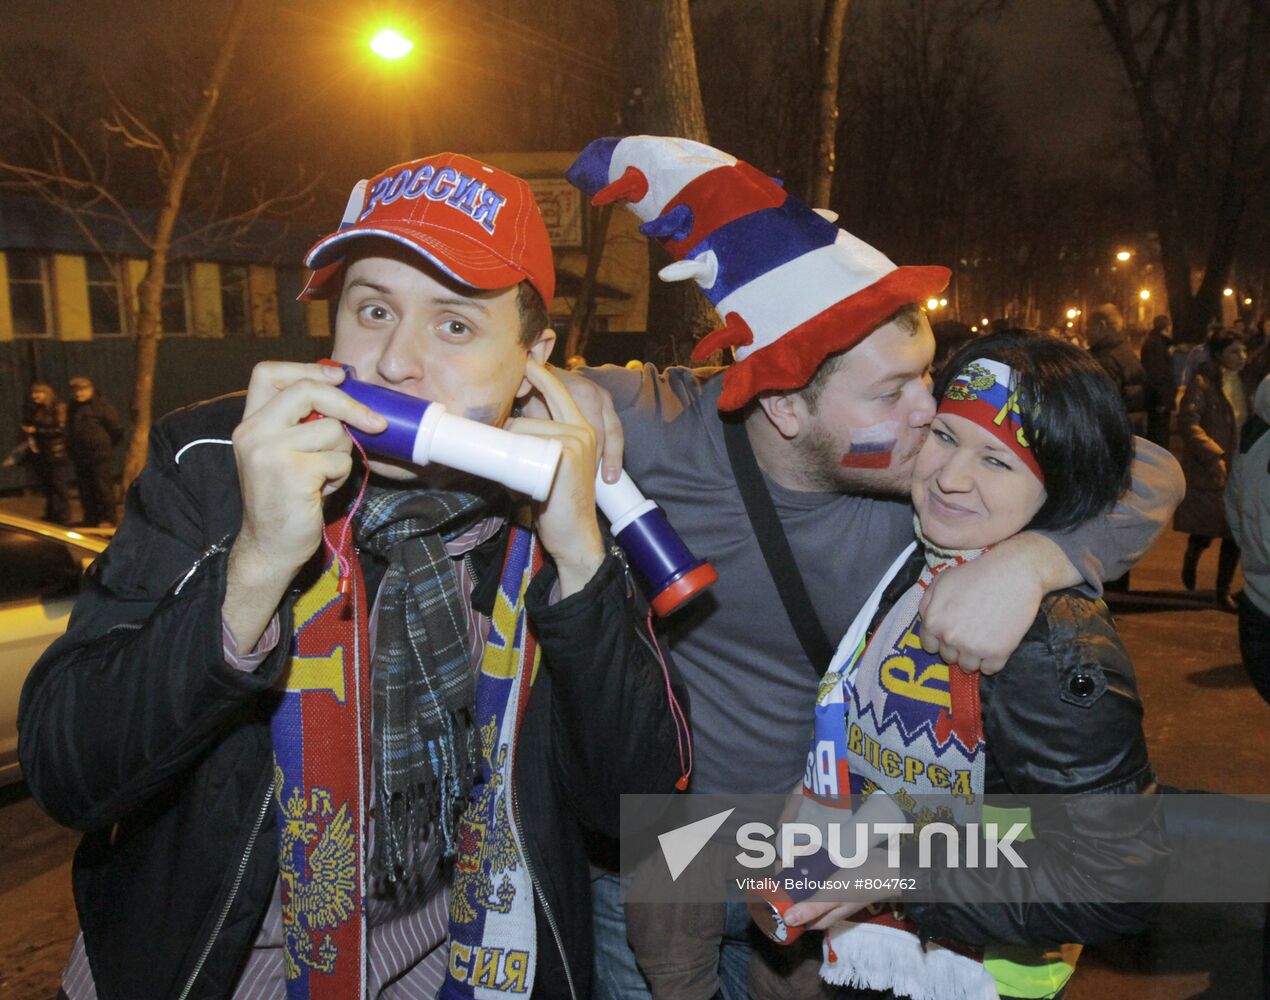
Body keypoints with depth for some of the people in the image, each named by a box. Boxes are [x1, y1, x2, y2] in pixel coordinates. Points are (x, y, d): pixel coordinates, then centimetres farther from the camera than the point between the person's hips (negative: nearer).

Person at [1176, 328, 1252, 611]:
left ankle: (1223, 591, 19)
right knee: (1205, 532, 3)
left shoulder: (1244, 382, 10)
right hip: (1209, 469, -6)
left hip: (1240, 469, 6)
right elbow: (1188, 422, -19)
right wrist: (1213, 455, -24)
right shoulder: (1203, 382, -11)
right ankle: (1190, 561, 38)